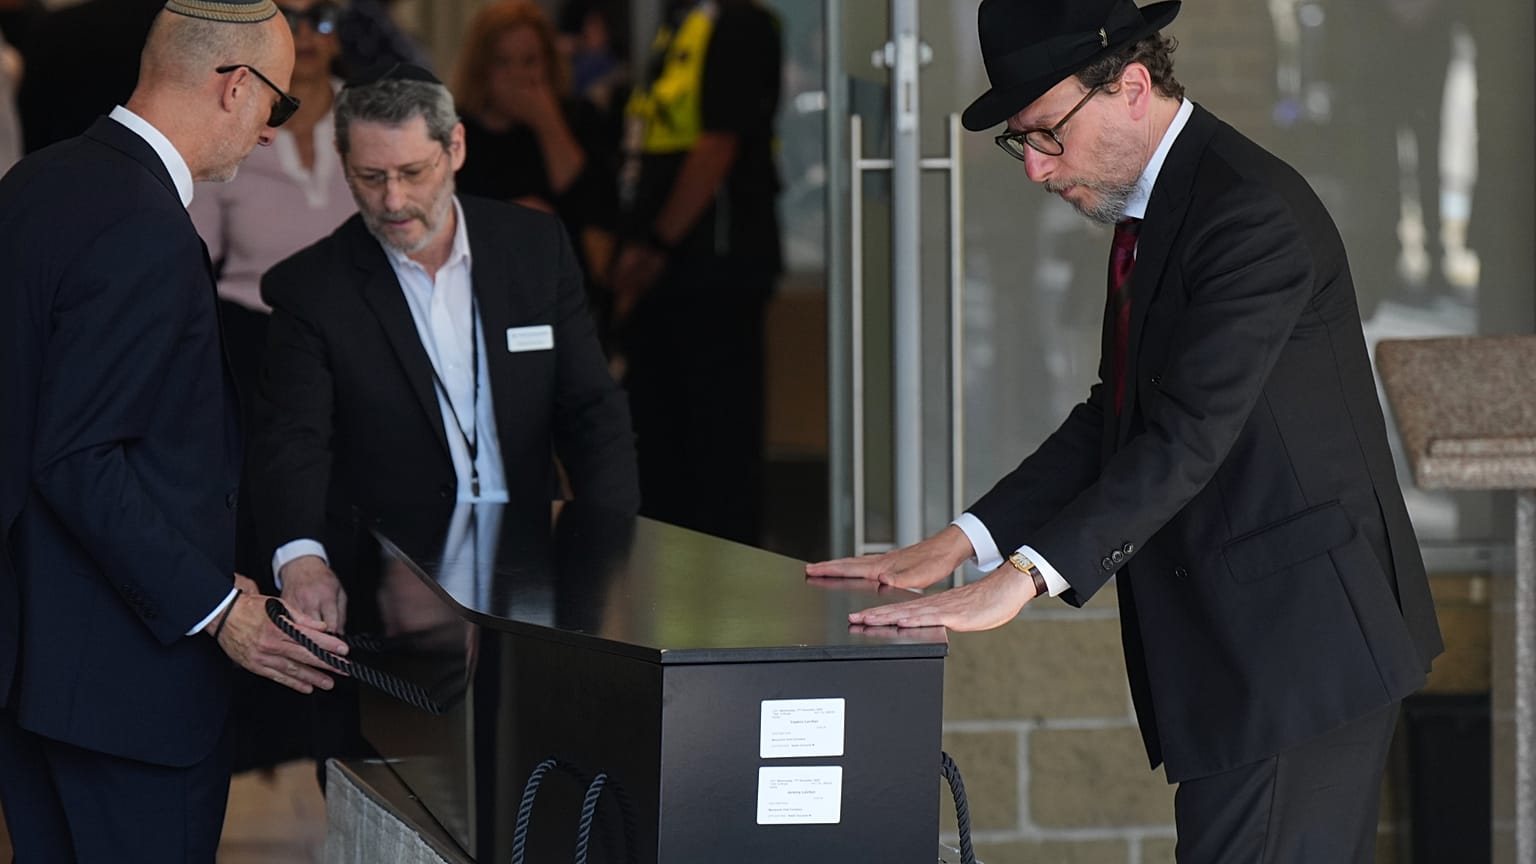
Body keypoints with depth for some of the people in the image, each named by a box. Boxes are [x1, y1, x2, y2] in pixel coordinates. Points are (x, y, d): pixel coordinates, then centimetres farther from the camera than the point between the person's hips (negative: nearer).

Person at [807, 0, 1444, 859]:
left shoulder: (1252, 212, -18)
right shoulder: (1152, 210, 14)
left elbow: (1189, 433, -27)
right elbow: (1114, 419, 15)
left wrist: (1025, 576, -33)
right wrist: (962, 543, 3)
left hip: (1296, 638, -10)